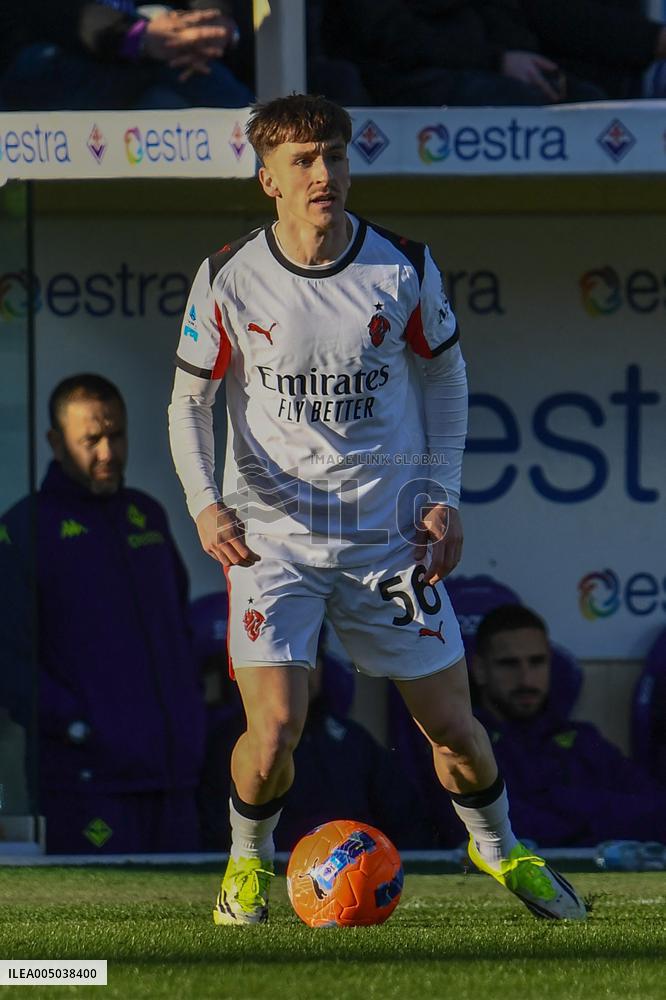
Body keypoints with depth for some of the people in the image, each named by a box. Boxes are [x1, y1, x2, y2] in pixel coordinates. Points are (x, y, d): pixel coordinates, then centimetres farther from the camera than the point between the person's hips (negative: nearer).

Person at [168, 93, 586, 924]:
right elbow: (190, 399, 2)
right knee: (274, 730, -17)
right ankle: (250, 859, 15)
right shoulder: (228, 280, -8)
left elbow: (445, 373, 11)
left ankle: (497, 847, 36)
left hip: (388, 533, 2)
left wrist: (443, 494, 2)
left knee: (454, 729, 4)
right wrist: (205, 503, -14)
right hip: (271, 535, -2)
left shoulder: (403, 268, -5)